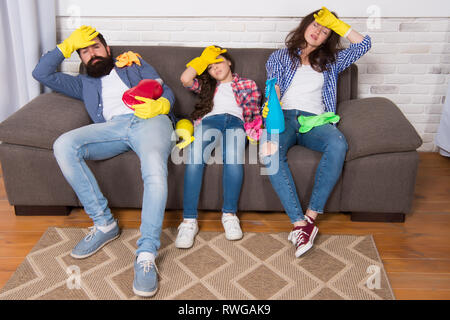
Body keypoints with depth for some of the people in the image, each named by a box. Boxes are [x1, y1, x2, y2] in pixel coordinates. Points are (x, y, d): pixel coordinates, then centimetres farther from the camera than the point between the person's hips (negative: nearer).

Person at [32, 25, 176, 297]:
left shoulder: (135, 64, 32)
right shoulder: (84, 83, 37)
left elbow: (167, 92, 19)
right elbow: (42, 73, 28)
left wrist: (158, 105, -5)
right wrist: (68, 45, 28)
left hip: (150, 120, -3)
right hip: (112, 127, 3)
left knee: (155, 171, -37)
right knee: (64, 145, -27)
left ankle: (146, 255, -37)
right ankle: (104, 224, -18)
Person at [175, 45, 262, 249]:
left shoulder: (248, 85, 31)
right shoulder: (207, 86, 35)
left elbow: (255, 112, 20)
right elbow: (185, 79, 16)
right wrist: (203, 59, 26)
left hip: (236, 121, -1)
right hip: (209, 120, 1)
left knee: (233, 153, -40)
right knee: (195, 152, -36)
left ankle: (229, 215, -33)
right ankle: (189, 220, -39)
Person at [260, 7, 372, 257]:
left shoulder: (330, 62, 27)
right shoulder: (280, 58, 23)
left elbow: (363, 44, 18)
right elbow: (274, 92, 8)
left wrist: (335, 23, 19)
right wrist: (271, 109, -14)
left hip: (315, 120, 1)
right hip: (285, 116, -1)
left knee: (338, 145, -37)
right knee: (270, 153, -37)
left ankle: (311, 216, -32)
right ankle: (300, 223, -37)